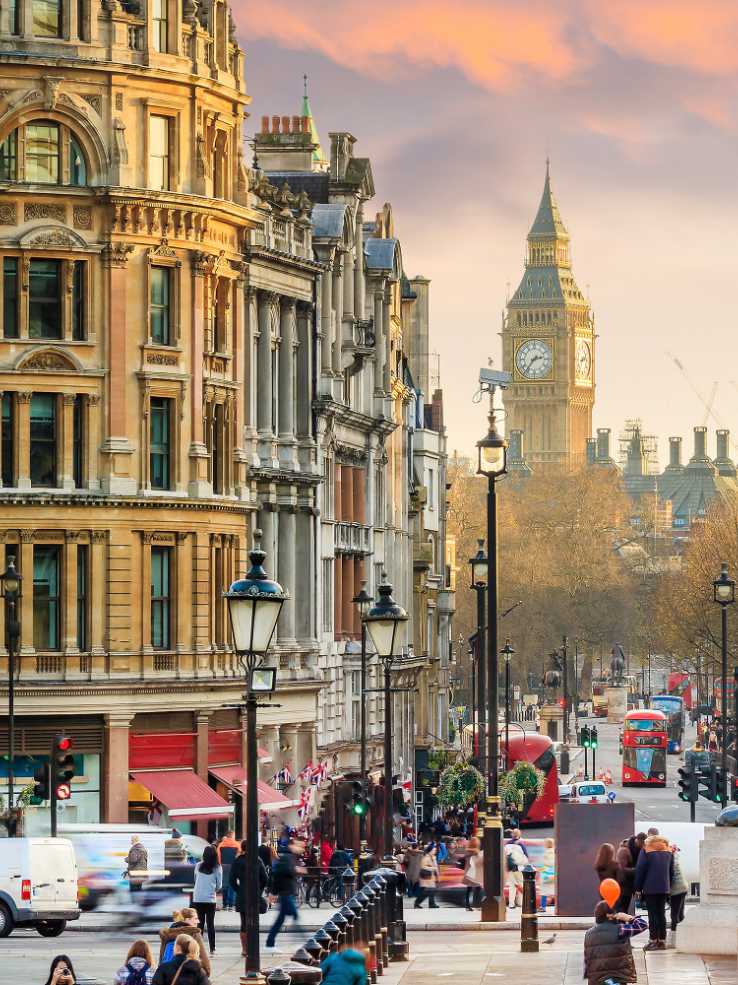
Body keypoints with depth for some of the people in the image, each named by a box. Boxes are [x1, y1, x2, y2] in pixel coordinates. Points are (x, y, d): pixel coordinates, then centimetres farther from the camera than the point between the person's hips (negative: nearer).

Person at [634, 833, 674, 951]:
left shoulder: (646, 851, -3)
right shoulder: (668, 851, 12)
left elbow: (640, 870, -6)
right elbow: (671, 871, 16)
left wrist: (638, 888, -1)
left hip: (650, 888, -5)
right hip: (664, 888, 5)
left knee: (653, 914, -4)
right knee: (661, 914, 8)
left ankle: (653, 940, -6)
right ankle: (662, 941, 7)